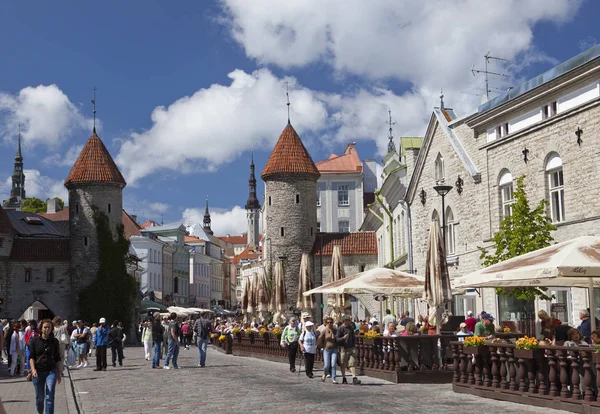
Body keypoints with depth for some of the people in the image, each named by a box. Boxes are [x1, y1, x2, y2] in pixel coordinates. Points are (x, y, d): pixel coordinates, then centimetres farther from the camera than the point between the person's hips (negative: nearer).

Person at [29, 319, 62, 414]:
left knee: (49, 397, -11)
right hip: (38, 372, 0)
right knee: (39, 397, 11)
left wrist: (59, 374, 9)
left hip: (51, 371, 0)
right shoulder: (35, 341, 0)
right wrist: (33, 370, -18)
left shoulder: (54, 341, 3)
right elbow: (31, 357, -3)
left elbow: (57, 359, 8)